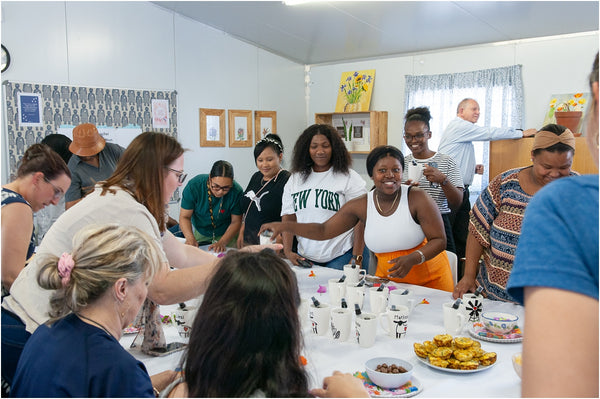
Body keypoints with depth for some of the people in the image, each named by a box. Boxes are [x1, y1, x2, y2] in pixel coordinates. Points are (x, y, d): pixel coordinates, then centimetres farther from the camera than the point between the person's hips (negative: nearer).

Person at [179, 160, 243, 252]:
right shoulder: (194, 186, -22)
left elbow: (236, 222, -13)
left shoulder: (237, 191, -23)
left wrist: (222, 243, -27)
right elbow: (184, 217, -14)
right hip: (199, 234, 4)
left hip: (227, 234, -3)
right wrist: (190, 238, -32)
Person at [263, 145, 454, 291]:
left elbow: (439, 240, -12)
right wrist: (285, 226, -12)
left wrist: (413, 258, -31)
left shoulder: (417, 198, -16)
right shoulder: (361, 205, -6)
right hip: (387, 277, 3)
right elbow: (323, 230, -1)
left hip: (431, 278, -2)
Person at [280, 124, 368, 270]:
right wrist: (287, 251, -2)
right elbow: (288, 216, 11)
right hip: (306, 257, 4)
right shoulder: (295, 179, 12)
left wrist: (357, 258, -13)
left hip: (343, 256, -3)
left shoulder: (349, 178, -3)